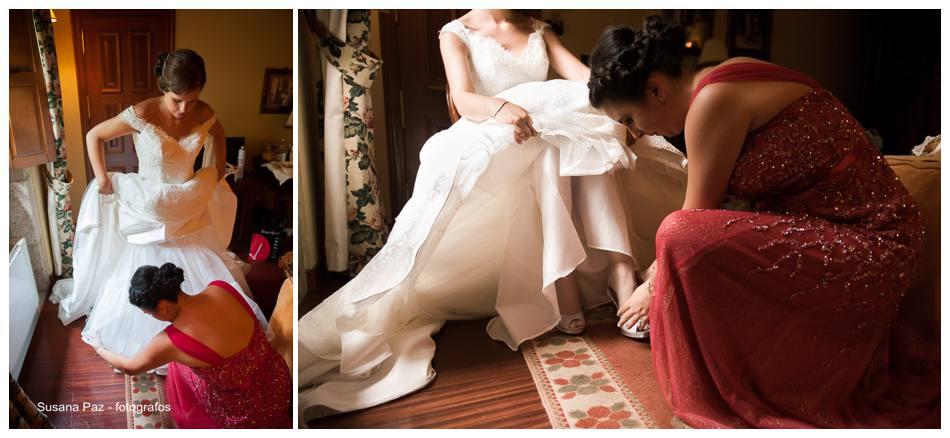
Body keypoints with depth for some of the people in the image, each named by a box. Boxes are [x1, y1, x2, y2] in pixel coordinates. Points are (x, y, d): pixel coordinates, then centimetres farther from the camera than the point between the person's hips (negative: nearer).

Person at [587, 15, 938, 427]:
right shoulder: (726, 81, 6)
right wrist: (663, 264, 21)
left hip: (865, 246, -10)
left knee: (685, 242, -25)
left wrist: (654, 285, 3)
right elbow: (710, 202, 14)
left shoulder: (713, 101, -22)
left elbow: (694, 217, -12)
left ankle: (726, 397, -4)